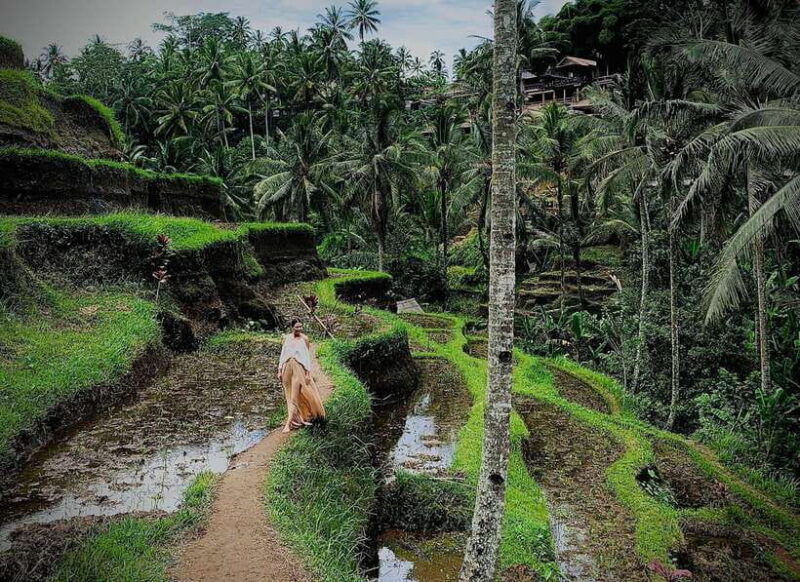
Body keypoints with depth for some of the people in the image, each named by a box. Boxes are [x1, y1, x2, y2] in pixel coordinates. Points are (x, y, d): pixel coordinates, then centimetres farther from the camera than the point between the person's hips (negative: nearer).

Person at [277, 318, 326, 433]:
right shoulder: (286, 338, 6)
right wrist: (280, 370, 6)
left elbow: (307, 356, -2)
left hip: (299, 368, -4)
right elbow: (283, 354, 10)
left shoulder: (304, 338, -2)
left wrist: (308, 373, -7)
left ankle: (289, 423, -5)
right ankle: (297, 418, 21)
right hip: (287, 368, 4)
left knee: (294, 397, -6)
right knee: (289, 396, 8)